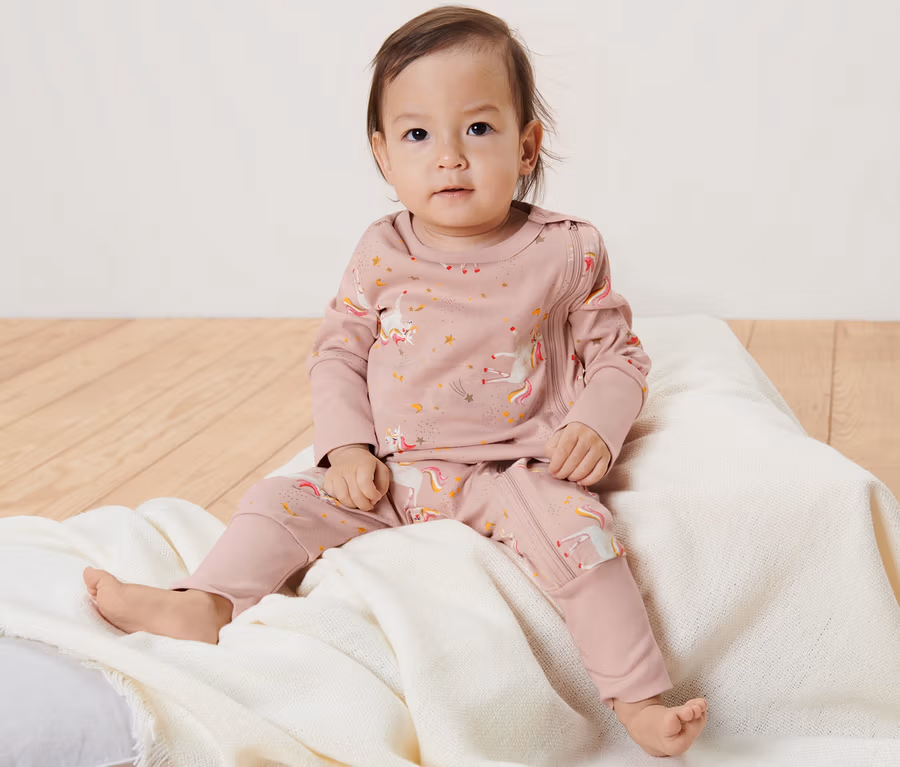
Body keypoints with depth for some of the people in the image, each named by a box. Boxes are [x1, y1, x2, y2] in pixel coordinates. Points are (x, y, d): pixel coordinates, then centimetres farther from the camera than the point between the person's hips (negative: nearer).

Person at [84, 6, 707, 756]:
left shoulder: (567, 252, -5)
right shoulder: (383, 254, 0)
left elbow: (617, 354, 3)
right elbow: (337, 352, 8)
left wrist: (596, 426, -15)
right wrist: (347, 446, -6)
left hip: (513, 470, -3)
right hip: (392, 474, 4)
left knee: (576, 523, -28)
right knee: (283, 499, -9)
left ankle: (640, 699, -20)